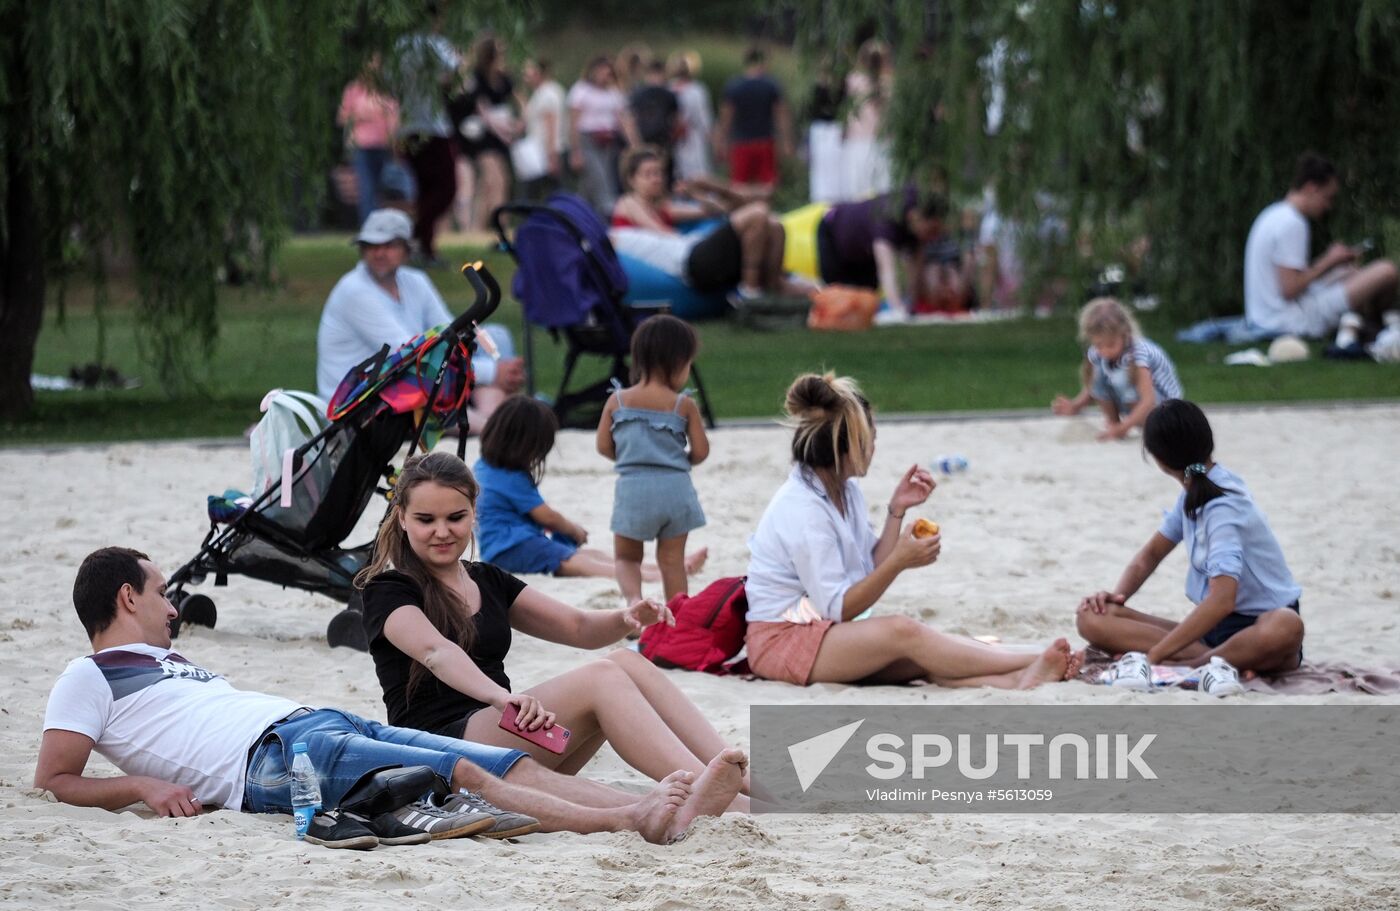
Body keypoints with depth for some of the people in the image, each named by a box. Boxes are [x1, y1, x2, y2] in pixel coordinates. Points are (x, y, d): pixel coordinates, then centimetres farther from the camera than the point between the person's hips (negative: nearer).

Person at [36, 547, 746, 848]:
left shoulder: (168, 661, 34)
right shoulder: (89, 679, 9)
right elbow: (52, 781, 0)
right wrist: (142, 786, -17)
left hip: (325, 726, 9)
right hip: (275, 756, -9)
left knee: (514, 767, -10)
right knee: (464, 776, -26)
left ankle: (670, 805, -25)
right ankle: (626, 820, -39)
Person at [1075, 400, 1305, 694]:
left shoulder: (1223, 507, -20)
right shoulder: (1195, 491, 7)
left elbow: (1222, 599, -32)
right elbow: (1152, 553, 21)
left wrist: (1153, 656, -34)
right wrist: (1117, 596, 0)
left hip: (1256, 629, -8)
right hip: (1212, 628, 8)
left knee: (1286, 627, -44)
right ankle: (1221, 661, -30)